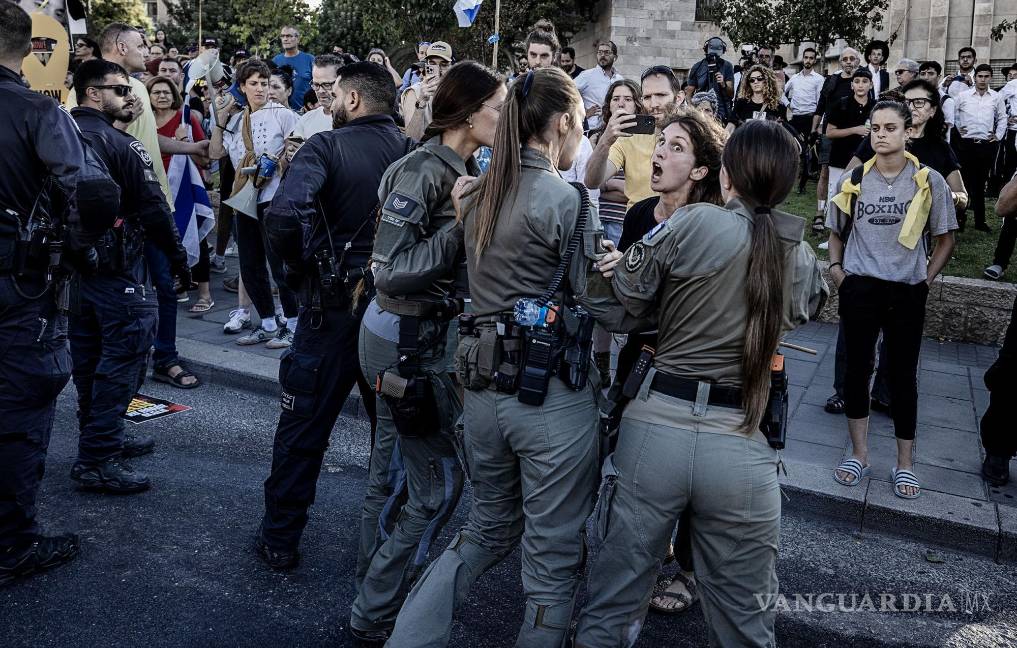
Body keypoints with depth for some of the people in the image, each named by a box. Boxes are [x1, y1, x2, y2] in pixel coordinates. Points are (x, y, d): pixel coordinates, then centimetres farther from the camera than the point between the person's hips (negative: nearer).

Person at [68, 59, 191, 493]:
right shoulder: (119, 144, -14)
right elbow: (153, 208, -14)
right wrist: (178, 258, -5)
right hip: (113, 267, -9)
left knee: (88, 355, 16)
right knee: (124, 353, -5)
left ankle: (101, 437, 29)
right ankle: (97, 460, -5)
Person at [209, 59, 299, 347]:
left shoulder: (282, 114, -4)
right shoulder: (236, 119, 13)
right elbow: (215, 153, 12)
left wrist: (276, 163, -16)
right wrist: (220, 118, 5)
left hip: (274, 197, -7)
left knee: (280, 265, -3)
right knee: (250, 268, 10)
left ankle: (292, 325, 9)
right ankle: (268, 324, 22)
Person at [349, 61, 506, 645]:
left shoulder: (468, 170, 7)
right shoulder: (421, 171, -18)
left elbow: (466, 260, 8)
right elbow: (391, 271, -22)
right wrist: (460, 223, -24)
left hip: (427, 336, 8)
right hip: (407, 340, -8)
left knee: (395, 474, 18)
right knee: (439, 484, 0)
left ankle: (375, 592, 36)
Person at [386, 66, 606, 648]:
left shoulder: (481, 193, 8)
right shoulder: (565, 200, -12)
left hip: (483, 386, 7)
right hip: (552, 396, -7)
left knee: (489, 528, 25)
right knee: (555, 556, 11)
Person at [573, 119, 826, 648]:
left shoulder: (692, 224, -6)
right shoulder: (805, 261, 5)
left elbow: (616, 310, -2)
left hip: (655, 427, -2)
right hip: (741, 448, 2)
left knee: (613, 604, 16)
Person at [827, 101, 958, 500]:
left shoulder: (929, 182, -2)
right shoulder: (853, 181, 2)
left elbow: (944, 238, 7)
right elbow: (836, 231, 15)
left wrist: (927, 277, -2)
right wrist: (836, 267, 2)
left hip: (907, 292, -1)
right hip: (860, 288, 1)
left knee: (903, 375, 6)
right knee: (857, 369, 5)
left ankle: (905, 464, 20)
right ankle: (859, 455, 22)